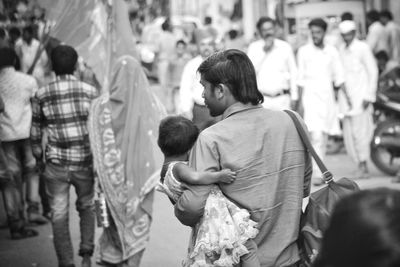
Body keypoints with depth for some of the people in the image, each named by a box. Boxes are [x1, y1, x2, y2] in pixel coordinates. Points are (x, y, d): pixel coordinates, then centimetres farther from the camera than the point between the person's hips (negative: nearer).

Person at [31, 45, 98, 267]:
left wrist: (38, 154, 21)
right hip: (85, 162, 1)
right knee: (86, 207, 21)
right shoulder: (90, 92, -3)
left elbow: (35, 131, 5)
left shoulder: (41, 96, -2)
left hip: (56, 164, 0)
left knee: (59, 214, 8)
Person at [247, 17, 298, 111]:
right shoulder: (253, 47, 5)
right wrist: (264, 52, -9)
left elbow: (293, 72, 9)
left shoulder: (285, 47, 6)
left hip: (282, 99, 1)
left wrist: (294, 97, 7)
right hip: (262, 99, -1)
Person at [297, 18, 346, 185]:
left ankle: (319, 170, 18)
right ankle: (317, 173, -16)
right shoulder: (304, 51, -1)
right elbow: (300, 79, 0)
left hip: (328, 98, 4)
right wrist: (300, 102, -3)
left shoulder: (332, 52, 7)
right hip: (311, 97, -4)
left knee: (324, 138, 8)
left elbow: (339, 78, 10)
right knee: (316, 135, -15)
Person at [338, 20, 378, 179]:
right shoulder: (341, 50, 14)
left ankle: (363, 166, -3)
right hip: (346, 98, 6)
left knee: (360, 131, -10)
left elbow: (373, 72, -6)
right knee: (348, 134, 3)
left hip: (361, 96, -6)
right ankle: (361, 166, 11)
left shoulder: (362, 48, -5)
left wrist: (369, 96, -11)